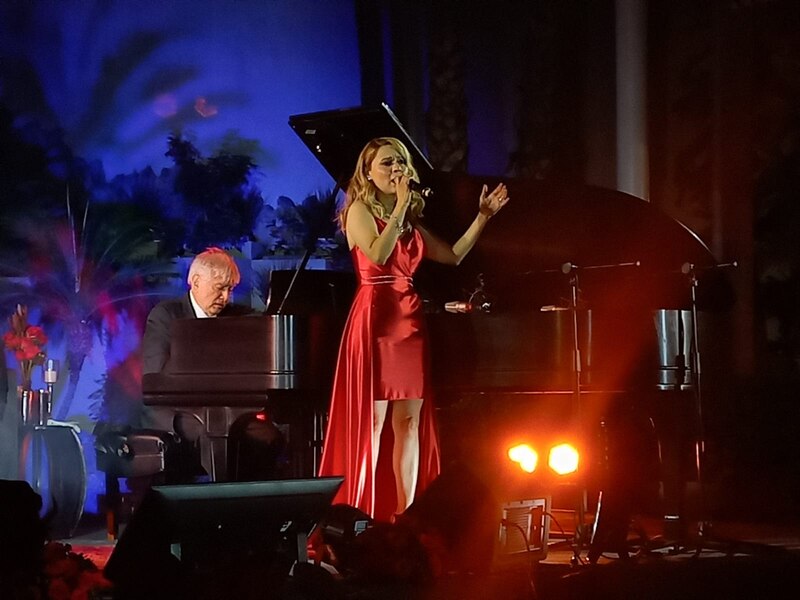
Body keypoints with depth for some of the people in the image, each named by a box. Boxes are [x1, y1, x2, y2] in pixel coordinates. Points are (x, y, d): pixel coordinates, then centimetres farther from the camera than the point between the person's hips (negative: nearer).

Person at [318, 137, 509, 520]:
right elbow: (378, 255, -19)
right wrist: (400, 206, -18)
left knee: (409, 421, 4)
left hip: (410, 322, 7)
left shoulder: (410, 222, 19)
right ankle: (364, 519, -7)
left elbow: (453, 255, 19)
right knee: (372, 421, -8)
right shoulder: (360, 211, -1)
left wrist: (483, 216, 14)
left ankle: (405, 515, 6)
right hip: (375, 319, -7)